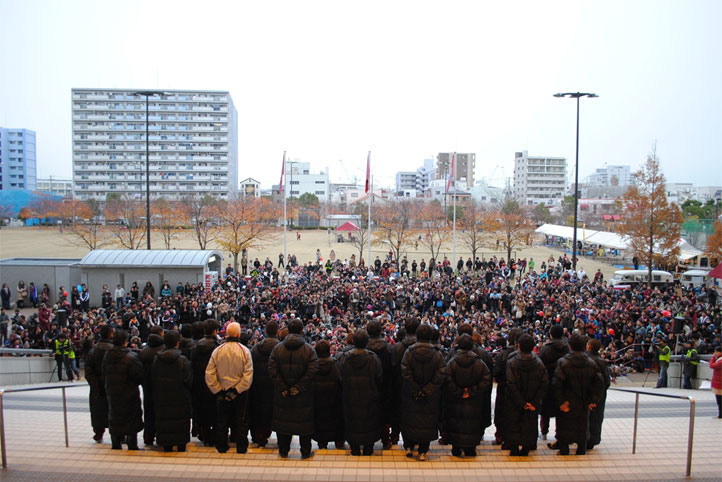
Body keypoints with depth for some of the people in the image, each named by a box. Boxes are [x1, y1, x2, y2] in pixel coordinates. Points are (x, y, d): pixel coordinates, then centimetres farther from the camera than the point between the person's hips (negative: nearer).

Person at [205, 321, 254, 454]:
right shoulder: (244, 350, -12)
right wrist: (237, 390, -12)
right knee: (241, 422, 12)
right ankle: (241, 448, 18)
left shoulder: (217, 351, -5)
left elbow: (209, 374, -6)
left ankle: (221, 447, 24)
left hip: (222, 393, 2)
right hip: (240, 393, -2)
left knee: (221, 422, 15)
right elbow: (248, 375, -17)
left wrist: (217, 391, -3)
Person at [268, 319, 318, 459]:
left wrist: (282, 388, -7)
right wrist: (299, 387, -11)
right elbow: (312, 371, -16)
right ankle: (306, 452, 17)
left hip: (282, 394, 2)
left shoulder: (278, 348, -3)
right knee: (304, 421, 10)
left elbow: (272, 370, -10)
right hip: (303, 395, -1)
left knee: (283, 421, 14)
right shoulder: (308, 349, -8)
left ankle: (283, 451, 23)